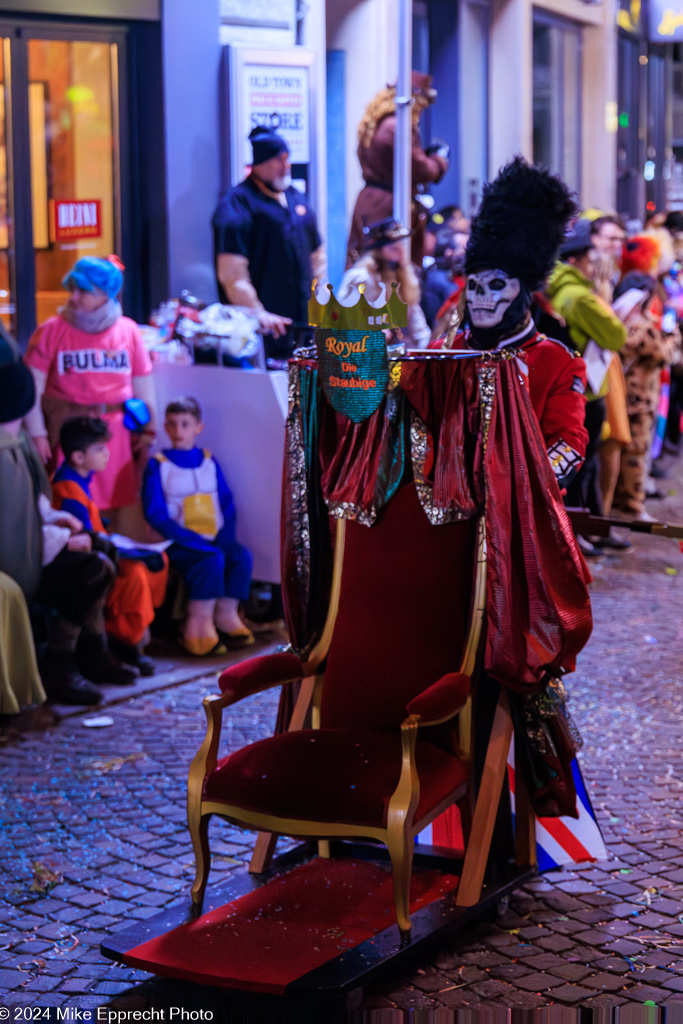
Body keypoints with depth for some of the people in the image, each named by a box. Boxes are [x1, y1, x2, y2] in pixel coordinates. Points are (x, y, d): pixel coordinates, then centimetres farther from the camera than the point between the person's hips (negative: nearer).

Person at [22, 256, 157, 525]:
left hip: (119, 431, 2)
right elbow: (32, 387, -3)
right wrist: (36, 433, -8)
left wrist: (147, 429, 9)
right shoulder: (52, 331, -2)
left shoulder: (128, 331, 4)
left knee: (122, 500, 7)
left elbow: (143, 384, 10)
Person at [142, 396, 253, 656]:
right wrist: (197, 541, -17)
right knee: (212, 560, -30)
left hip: (214, 540, 5)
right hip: (180, 545, -4)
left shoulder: (209, 462, 13)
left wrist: (225, 537, -8)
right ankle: (198, 624, -24)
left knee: (241, 555, -21)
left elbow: (228, 506, 12)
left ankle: (226, 613, -9)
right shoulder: (158, 465, -1)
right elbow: (156, 515, -8)